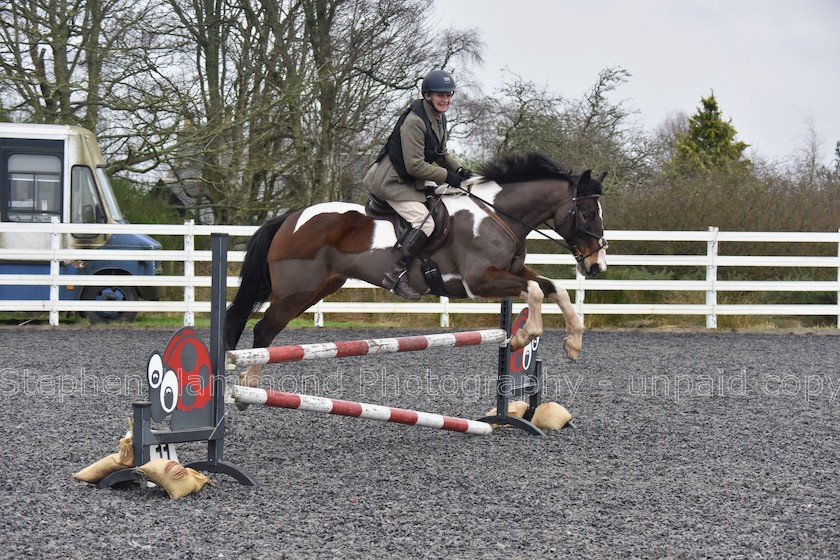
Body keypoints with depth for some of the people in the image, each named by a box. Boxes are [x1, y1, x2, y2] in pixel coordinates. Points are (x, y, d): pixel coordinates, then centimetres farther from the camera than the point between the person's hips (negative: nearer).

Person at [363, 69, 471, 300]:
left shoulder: (439, 119, 7)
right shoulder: (414, 121, -24)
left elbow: (441, 153, 19)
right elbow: (415, 165, -25)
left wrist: (459, 170, 1)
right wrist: (447, 176, -20)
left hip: (411, 182, 10)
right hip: (392, 182, -10)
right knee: (425, 222, -25)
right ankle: (396, 275, -22)